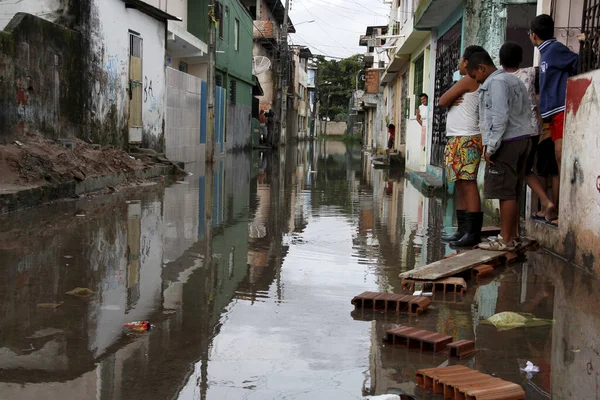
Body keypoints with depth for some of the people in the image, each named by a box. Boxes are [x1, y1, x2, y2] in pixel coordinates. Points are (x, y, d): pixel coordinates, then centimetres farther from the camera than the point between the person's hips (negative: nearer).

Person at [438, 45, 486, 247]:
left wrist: (452, 100, 11)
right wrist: (454, 101, -2)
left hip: (466, 140, -10)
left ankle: (473, 232, -13)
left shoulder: (468, 80, -8)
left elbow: (442, 101, -7)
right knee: (461, 186, 10)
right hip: (457, 140, 10)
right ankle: (463, 230, 14)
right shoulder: (476, 83, 21)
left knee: (468, 184, -12)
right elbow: (445, 102, 18)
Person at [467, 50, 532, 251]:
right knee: (512, 192, 11)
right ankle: (512, 236, 14)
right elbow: (526, 113, 18)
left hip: (506, 142, -10)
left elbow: (500, 118, -18)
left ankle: (506, 240, -7)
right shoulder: (515, 80, 20)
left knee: (505, 192, -8)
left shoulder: (496, 82, -9)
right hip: (522, 139, 10)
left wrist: (491, 147, -16)